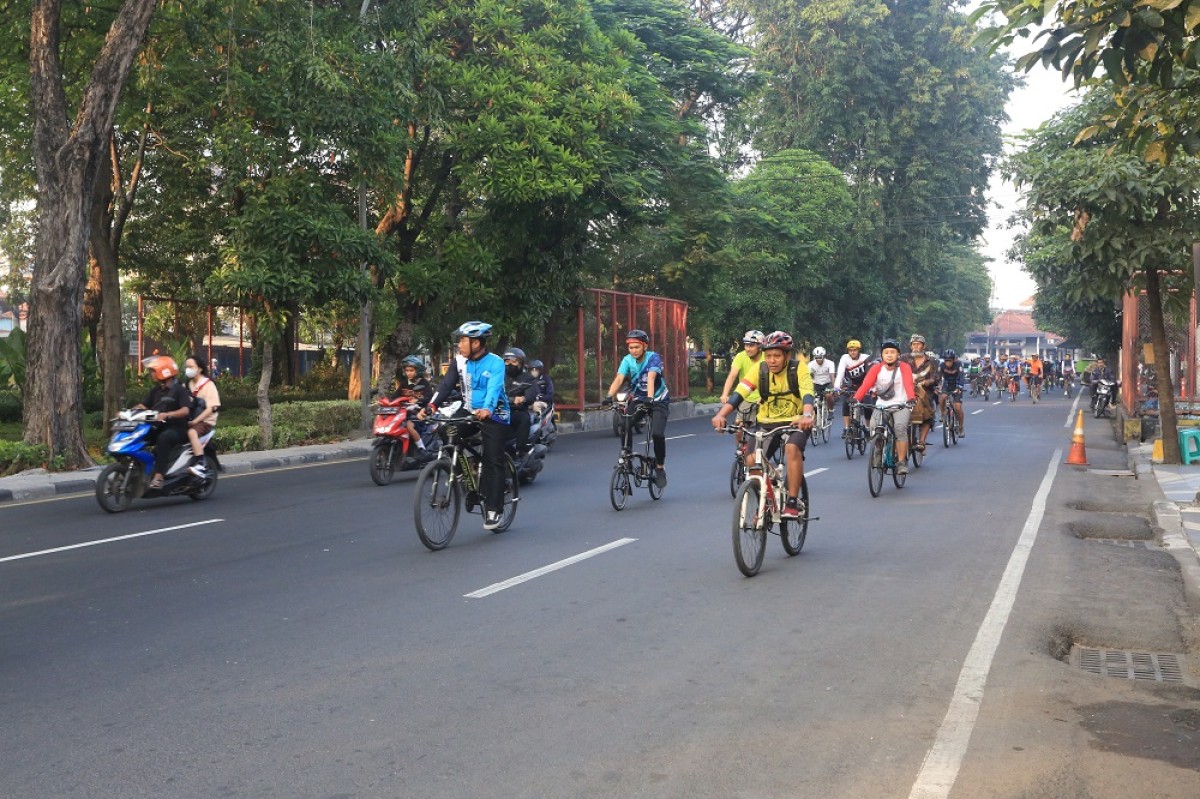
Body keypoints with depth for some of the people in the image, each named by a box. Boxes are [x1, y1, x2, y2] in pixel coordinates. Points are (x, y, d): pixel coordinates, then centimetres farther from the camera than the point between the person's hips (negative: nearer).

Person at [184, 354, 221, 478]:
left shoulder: (208, 384, -5)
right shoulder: (187, 384, 16)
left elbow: (211, 408, -14)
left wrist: (195, 421, -22)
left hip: (205, 421, -7)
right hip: (189, 420, 7)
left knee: (192, 432, -35)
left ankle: (200, 464, -39)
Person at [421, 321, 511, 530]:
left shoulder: (495, 362, -13)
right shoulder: (459, 361, 1)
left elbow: (494, 388, -28)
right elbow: (445, 384, -9)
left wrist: (487, 409, -47)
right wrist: (430, 406, -24)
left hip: (494, 416, -5)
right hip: (470, 413, 5)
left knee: (493, 462, -8)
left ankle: (494, 510, -2)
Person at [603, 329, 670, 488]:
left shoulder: (653, 358, -19)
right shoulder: (627, 360, -10)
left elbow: (651, 378, -35)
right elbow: (619, 379, -24)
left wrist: (649, 398, -50)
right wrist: (609, 396, -41)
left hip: (658, 400, -3)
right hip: (638, 399, 4)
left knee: (657, 434, -21)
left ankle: (660, 467, 0)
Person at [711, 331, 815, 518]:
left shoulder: (798, 368, -14)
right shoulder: (760, 370, -8)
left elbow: (807, 393, -29)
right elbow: (739, 393, -20)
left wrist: (807, 415, -51)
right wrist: (721, 414, -37)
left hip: (796, 423, -3)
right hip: (768, 424, 3)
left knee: (792, 448, -34)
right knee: (752, 460, -19)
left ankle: (792, 502, -21)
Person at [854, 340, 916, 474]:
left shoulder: (904, 367, -4)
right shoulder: (876, 368, 0)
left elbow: (908, 383, -21)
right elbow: (865, 384, -14)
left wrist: (911, 398, -42)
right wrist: (856, 399, -32)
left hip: (901, 406, -2)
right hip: (881, 406, 2)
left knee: (900, 427, -29)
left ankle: (902, 462, -18)